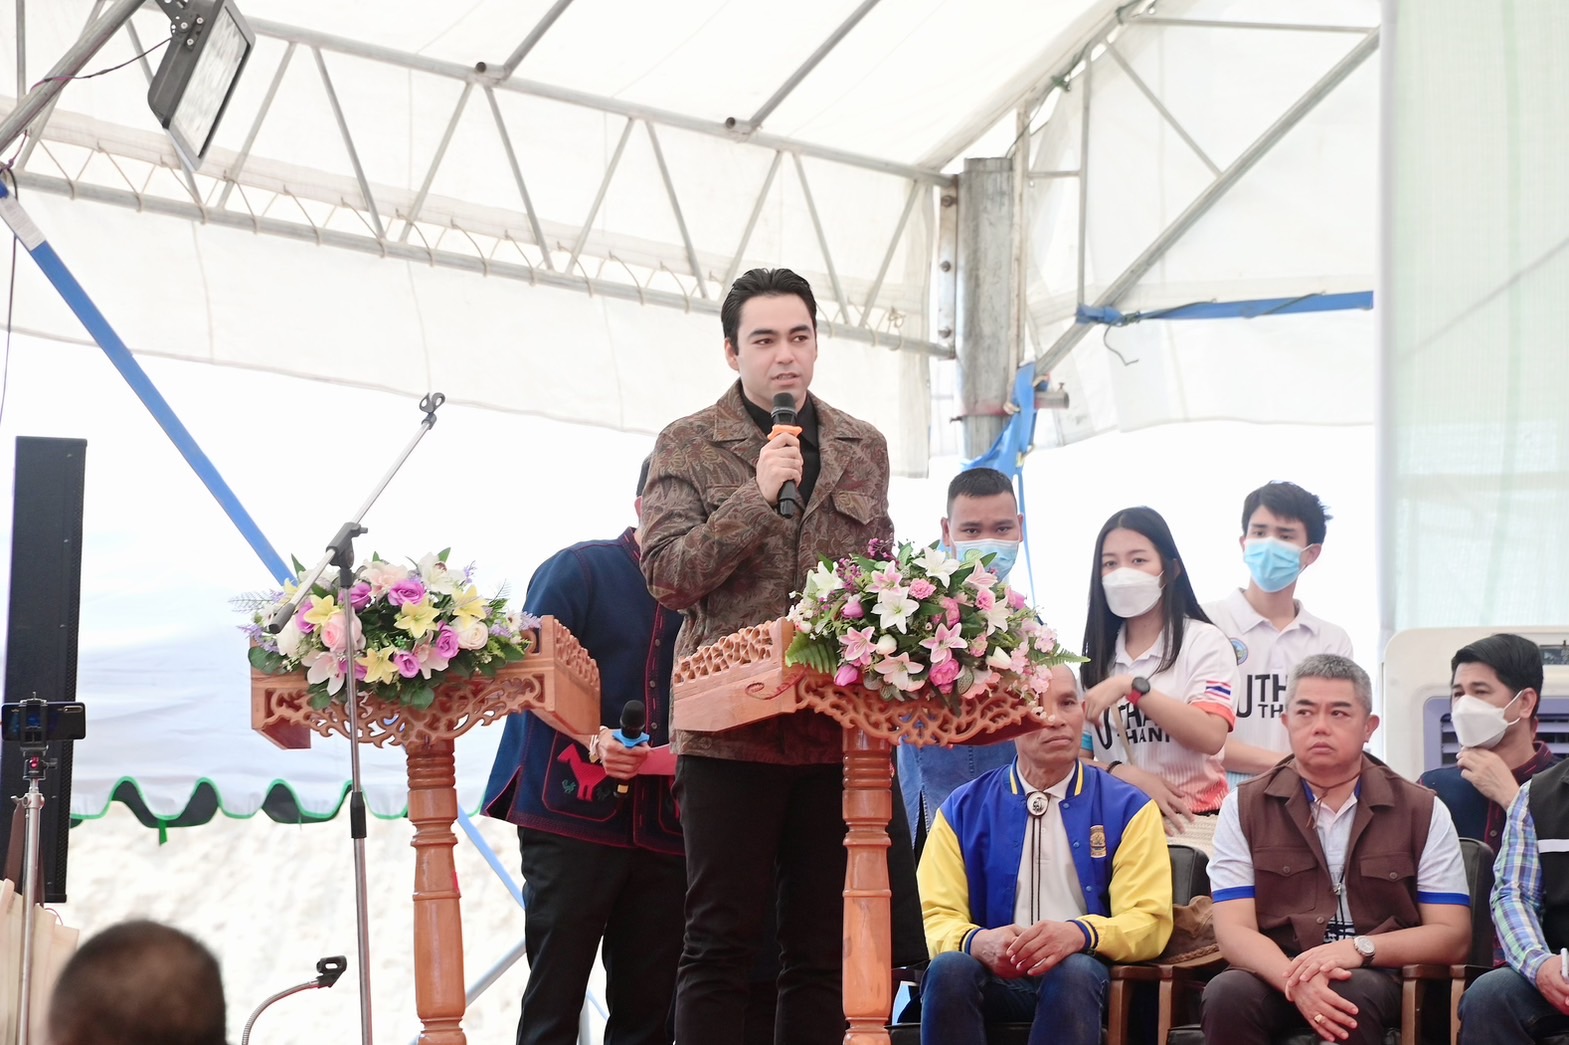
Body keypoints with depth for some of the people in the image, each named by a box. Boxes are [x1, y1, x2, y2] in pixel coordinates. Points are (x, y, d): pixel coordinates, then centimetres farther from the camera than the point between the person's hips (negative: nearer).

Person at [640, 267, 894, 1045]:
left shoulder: (863, 449, 13)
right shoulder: (687, 447, 1)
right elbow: (666, 574, -9)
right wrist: (756, 497, -18)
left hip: (837, 727, 4)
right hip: (730, 726, -4)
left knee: (822, 948, 6)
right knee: (719, 944, -2)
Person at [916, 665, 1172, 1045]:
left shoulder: (1128, 809, 8)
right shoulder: (962, 811, 11)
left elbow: (1149, 921, -1)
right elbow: (939, 919, 4)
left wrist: (1079, 934, -24)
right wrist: (979, 942, -22)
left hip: (1082, 974, -1)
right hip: (993, 978, 1)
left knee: (1073, 971, -36)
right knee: (950, 968, -32)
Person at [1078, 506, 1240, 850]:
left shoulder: (1203, 642, 1)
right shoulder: (1095, 654, 13)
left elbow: (1211, 736, -15)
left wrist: (1131, 686, -18)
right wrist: (1123, 774, -12)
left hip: (1189, 827, -3)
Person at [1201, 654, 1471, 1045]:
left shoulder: (1423, 813, 7)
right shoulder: (1244, 808, 8)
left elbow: (1452, 937, 2)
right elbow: (1234, 931, -2)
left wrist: (1360, 949, -16)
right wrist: (1296, 980, -24)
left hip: (1377, 980, -1)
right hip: (1276, 975, 1)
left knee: (1352, 992, -36)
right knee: (1227, 994, -33)